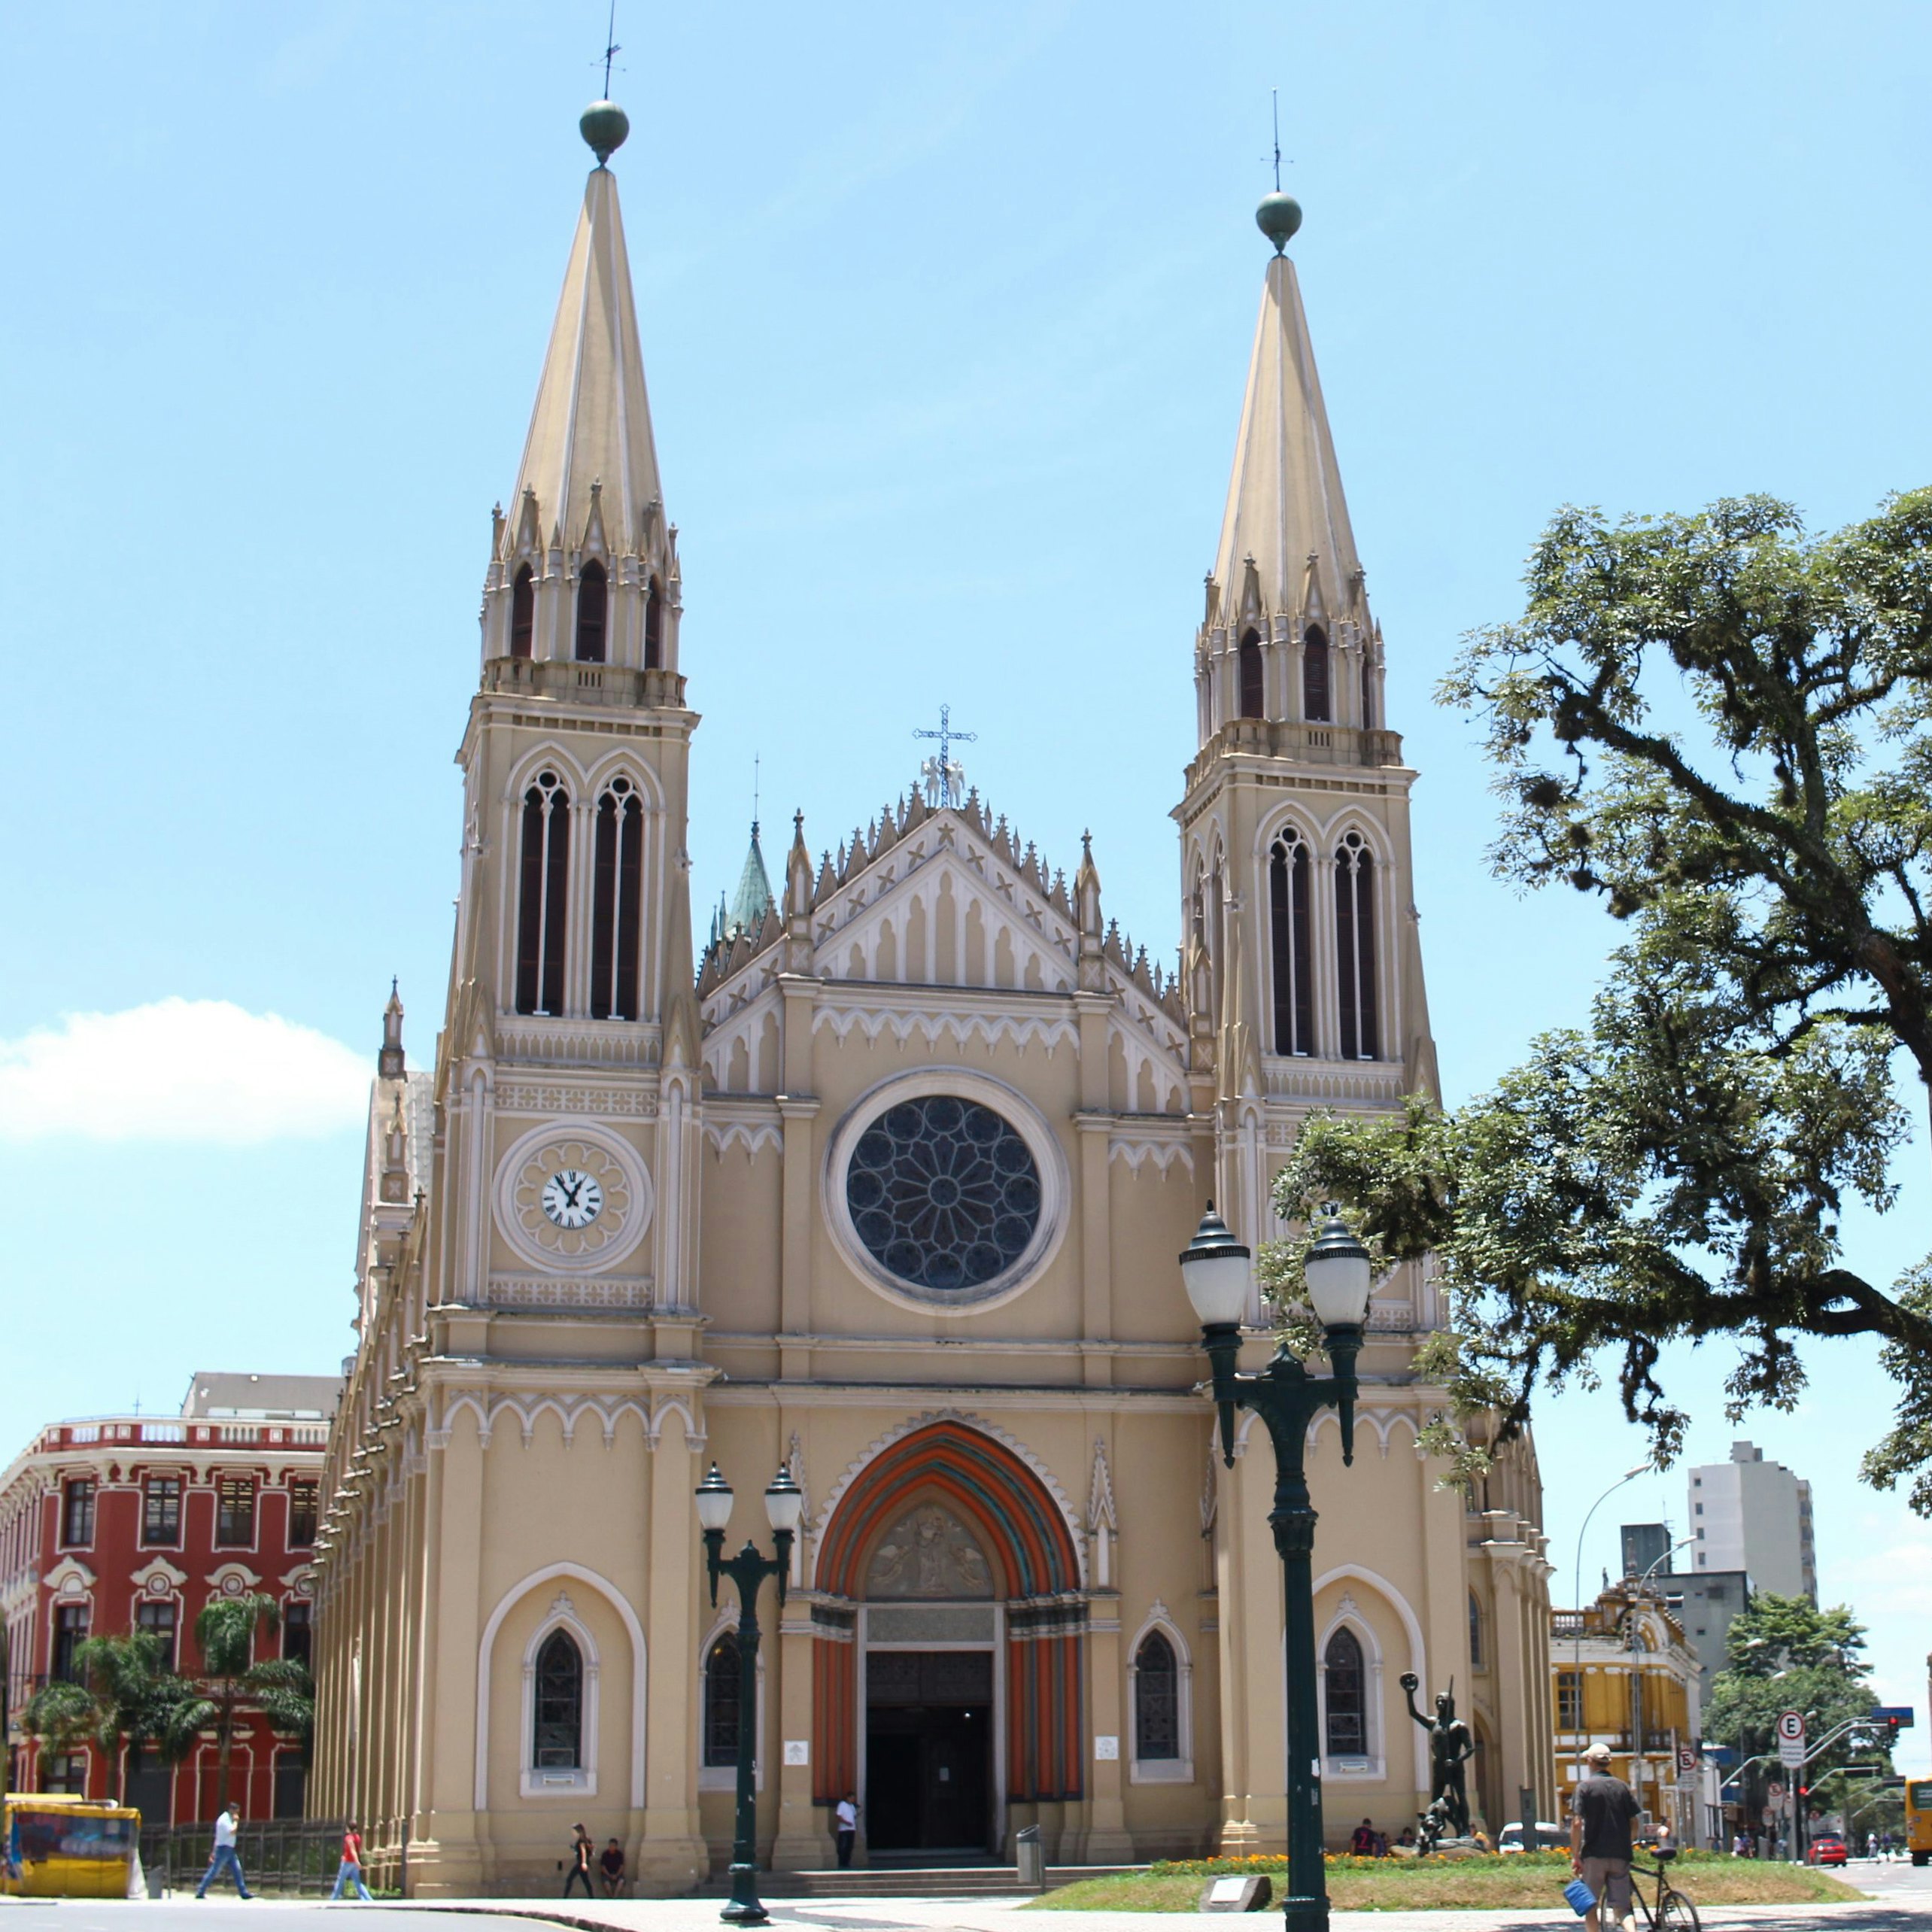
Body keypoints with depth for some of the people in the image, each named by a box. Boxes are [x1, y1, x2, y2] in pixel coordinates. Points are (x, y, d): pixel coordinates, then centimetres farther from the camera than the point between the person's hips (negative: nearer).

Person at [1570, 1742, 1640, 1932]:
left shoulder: (1585, 1786, -4)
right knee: (1622, 1907, 5)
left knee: (1590, 1908, 9)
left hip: (1594, 1855, -3)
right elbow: (1634, 1821, 7)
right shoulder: (1622, 1786, 7)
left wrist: (1575, 1856, -8)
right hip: (1620, 1855, 3)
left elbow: (1577, 1823, -12)